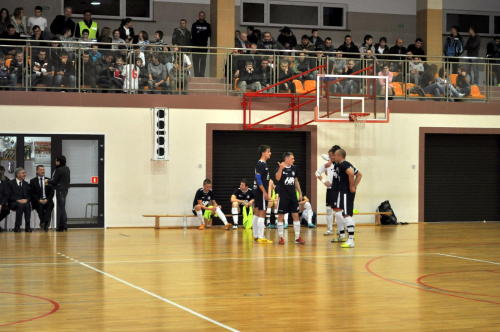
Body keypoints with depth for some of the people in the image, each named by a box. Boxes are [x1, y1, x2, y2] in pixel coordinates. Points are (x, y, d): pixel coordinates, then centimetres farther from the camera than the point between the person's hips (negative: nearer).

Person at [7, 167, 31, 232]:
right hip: (13, 203, -3)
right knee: (20, 205, -37)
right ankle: (17, 227, -34)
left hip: (24, 202, 3)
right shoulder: (11, 183, 4)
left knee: (27, 205, -33)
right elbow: (9, 196, -4)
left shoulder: (26, 184, 18)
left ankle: (27, 226, -34)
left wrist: (26, 200, -11)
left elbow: (29, 196, 13)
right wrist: (17, 200, -19)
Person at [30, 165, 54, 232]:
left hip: (47, 201, 1)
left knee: (50, 204, -33)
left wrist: (47, 199, -11)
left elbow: (52, 192, 8)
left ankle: (46, 221, -48)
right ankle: (45, 224, -40)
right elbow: (32, 193, 2)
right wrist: (39, 200, -14)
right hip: (37, 201, -1)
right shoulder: (33, 181, 10)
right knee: (40, 205, -35)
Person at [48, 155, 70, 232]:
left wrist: (48, 181, 5)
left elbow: (54, 181, -16)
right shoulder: (67, 169, 10)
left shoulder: (59, 170, -17)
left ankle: (63, 226, -3)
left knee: (61, 208, -5)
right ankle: (63, 225, 17)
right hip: (65, 189, 9)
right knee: (62, 207, 14)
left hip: (60, 190, -9)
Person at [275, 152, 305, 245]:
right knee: (281, 216, 0)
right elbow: (278, 178, -28)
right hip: (283, 196, -5)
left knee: (296, 215, 3)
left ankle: (297, 237, 8)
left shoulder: (294, 168, 8)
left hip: (293, 195, 5)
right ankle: (281, 238, 8)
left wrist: (300, 193, 15)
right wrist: (281, 168, -44)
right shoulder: (280, 168, -8)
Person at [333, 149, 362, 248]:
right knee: (347, 215, 14)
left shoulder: (343, 164, -12)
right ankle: (350, 238, 18)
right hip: (345, 192, 10)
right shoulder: (347, 164, 18)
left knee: (347, 215, -11)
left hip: (346, 192, -10)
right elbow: (359, 175, 25)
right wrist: (355, 186, 15)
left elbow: (351, 173, -30)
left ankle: (351, 240, -13)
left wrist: (352, 186, -21)